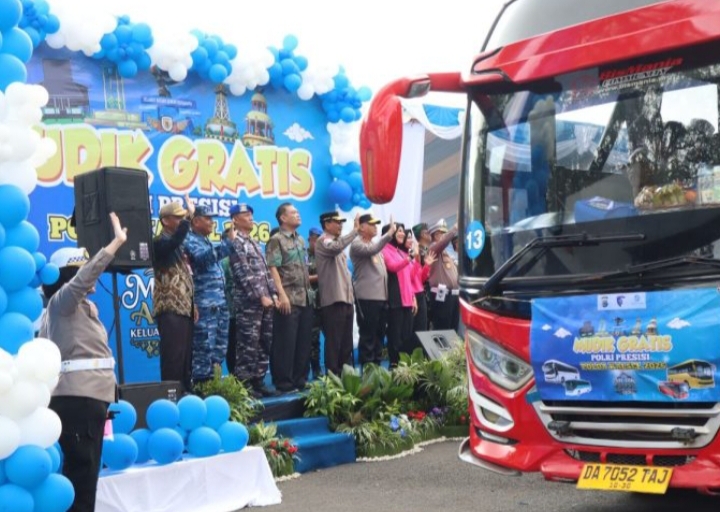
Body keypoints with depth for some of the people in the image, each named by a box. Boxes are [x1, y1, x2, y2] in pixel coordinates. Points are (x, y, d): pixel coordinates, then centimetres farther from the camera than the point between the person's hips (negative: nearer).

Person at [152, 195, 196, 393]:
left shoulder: (178, 245, 19)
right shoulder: (160, 242, -7)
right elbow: (175, 240, -32)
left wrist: (192, 306, 16)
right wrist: (189, 217, -30)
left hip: (184, 308, 9)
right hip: (170, 309, -8)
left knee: (186, 356, 11)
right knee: (173, 357, -8)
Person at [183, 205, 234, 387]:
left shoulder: (205, 241, 21)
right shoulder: (189, 240, -8)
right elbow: (203, 258, -27)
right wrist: (227, 243, -33)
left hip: (219, 302, 10)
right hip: (204, 304, -10)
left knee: (219, 347, 12)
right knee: (204, 348, -9)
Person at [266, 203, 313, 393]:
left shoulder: (301, 240, 17)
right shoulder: (276, 240, -6)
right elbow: (273, 269, -13)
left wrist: (310, 280, 15)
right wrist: (282, 295, -20)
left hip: (305, 298, 8)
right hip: (289, 299, -7)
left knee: (303, 342, 9)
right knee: (286, 343, -4)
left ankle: (300, 379, 17)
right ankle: (284, 382, 2)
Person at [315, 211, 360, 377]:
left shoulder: (337, 243, 22)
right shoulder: (323, 242, -6)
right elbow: (337, 248, -31)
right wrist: (355, 229, -27)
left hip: (346, 298, 9)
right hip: (333, 299, -9)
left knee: (346, 342, 10)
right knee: (333, 341, -8)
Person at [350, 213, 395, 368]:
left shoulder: (376, 245, 20)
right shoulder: (357, 244, -6)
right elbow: (371, 250, -27)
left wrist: (386, 293, 17)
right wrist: (390, 233, -26)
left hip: (382, 296, 8)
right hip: (367, 297, -8)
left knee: (379, 334, 11)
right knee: (368, 336, -6)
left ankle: (377, 365, 18)